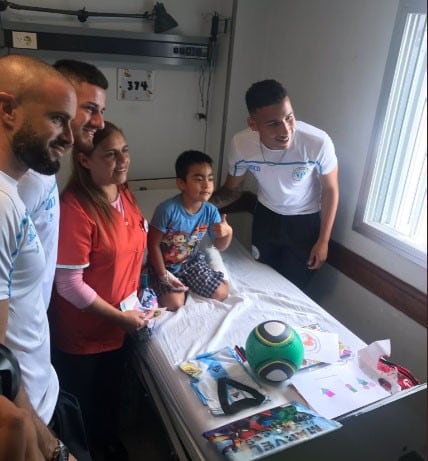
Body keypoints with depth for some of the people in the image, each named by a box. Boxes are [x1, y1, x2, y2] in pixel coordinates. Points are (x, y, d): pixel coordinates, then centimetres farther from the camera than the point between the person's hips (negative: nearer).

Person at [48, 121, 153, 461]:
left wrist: (134, 298, 6)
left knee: (111, 389, 29)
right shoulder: (75, 208, -28)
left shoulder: (124, 195, -3)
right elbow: (69, 285, -26)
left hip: (119, 323, 7)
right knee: (81, 400, 19)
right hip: (81, 329, -7)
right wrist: (121, 317, -20)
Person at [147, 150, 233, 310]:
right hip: (164, 264, -4)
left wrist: (227, 232, -29)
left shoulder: (210, 211, -16)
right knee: (175, 303, -18)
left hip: (191, 261, 4)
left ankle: (186, 281, 23)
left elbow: (219, 246, -6)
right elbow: (153, 244, -20)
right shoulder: (168, 209, -30)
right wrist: (164, 275, -17)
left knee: (221, 293, 1)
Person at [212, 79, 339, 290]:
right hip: (265, 216, 3)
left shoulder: (318, 142, -34)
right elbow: (231, 189, -7)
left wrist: (323, 240, -9)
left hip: (306, 221, -2)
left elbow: (330, 190, -15)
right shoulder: (240, 144, -26)